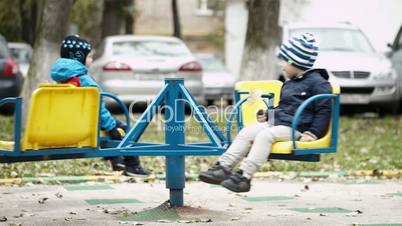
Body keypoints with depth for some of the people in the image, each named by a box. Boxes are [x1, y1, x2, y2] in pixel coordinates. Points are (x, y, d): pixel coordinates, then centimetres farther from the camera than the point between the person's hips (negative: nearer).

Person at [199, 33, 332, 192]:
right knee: (246, 132, -7)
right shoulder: (289, 83, 22)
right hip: (277, 122, 9)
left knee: (265, 135, -30)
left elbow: (324, 109, -11)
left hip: (296, 129, -9)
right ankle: (223, 167, -14)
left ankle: (244, 176, -36)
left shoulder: (317, 82, -6)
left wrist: (314, 133, -19)